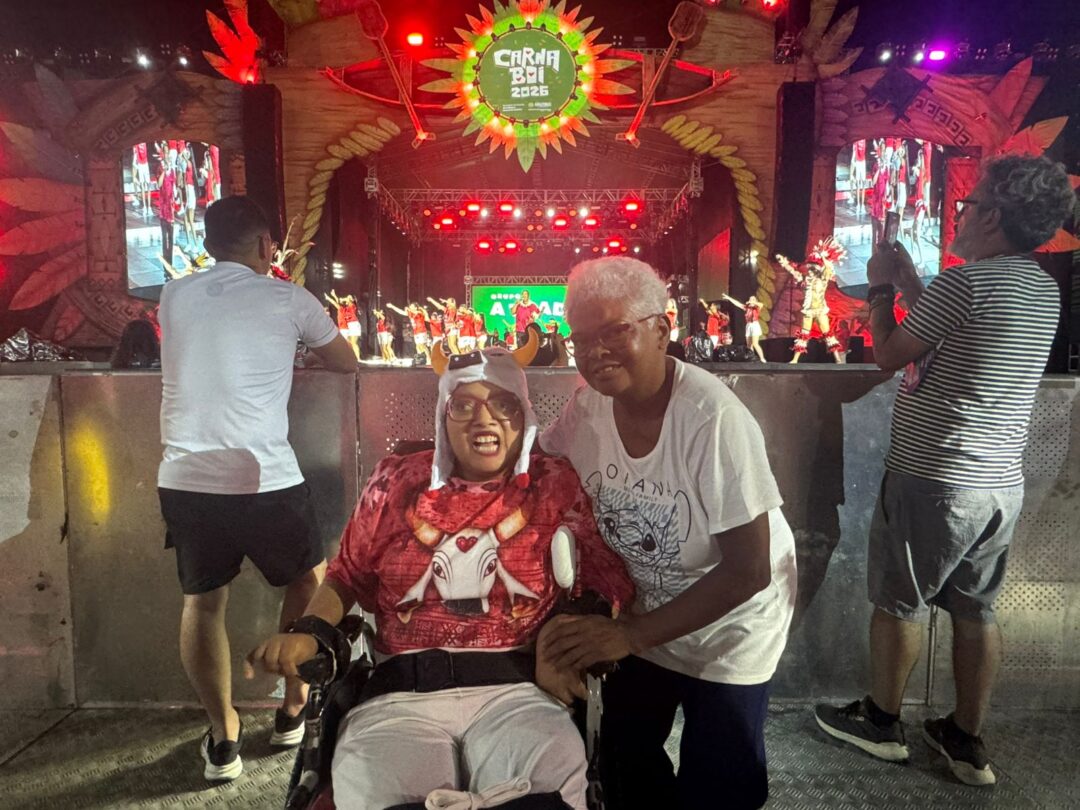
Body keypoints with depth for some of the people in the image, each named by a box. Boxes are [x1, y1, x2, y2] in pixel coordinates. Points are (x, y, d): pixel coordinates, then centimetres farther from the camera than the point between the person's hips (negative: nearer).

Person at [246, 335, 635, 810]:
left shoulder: (556, 486, 5)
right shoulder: (395, 483, 10)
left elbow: (606, 589, 4)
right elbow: (347, 576, 19)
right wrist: (308, 632, 2)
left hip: (515, 690, 0)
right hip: (402, 694, 1)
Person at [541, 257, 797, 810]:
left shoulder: (713, 419, -31)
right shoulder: (588, 406, -14)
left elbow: (748, 570, -27)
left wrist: (631, 635, -27)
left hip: (730, 624, -4)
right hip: (642, 615, 5)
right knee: (624, 765, 17)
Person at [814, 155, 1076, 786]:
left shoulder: (967, 281, -17)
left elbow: (890, 355, -8)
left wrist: (881, 288, 6)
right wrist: (909, 280, 19)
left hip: (935, 480, -8)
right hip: (1002, 482, 8)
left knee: (900, 603, 9)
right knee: (975, 609, 16)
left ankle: (881, 723, 26)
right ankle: (968, 742, 28)